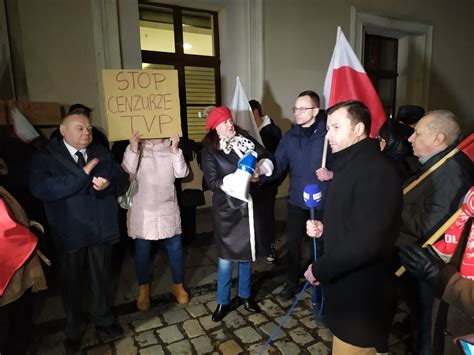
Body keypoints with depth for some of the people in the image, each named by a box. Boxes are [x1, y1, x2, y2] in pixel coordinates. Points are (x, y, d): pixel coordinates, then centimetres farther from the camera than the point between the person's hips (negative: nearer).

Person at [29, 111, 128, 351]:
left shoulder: (101, 153, 4)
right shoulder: (45, 157, -8)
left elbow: (122, 178, -1)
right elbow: (40, 189, -24)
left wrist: (108, 184, -24)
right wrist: (82, 174, -28)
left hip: (101, 230, 3)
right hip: (69, 233, -2)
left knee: (101, 279, 18)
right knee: (72, 283, 18)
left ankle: (103, 319, 42)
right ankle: (73, 328, 42)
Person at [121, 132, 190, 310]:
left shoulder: (171, 147, 4)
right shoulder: (136, 146, -1)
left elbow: (181, 173, -7)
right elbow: (126, 172, -14)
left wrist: (175, 149, -16)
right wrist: (133, 149, -23)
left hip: (168, 208, 2)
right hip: (143, 209, -1)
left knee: (175, 247, 9)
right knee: (142, 249, 9)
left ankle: (177, 285, 29)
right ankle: (143, 289, 30)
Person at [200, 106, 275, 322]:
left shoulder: (246, 140, 2)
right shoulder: (209, 150, -6)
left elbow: (268, 158, 3)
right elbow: (213, 182, -15)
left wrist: (260, 169, -19)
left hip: (249, 205, 3)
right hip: (227, 209, -3)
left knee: (247, 253, 17)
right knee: (226, 258, 5)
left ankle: (245, 295, 37)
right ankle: (223, 302, 25)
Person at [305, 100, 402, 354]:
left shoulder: (375, 171, -24)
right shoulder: (352, 165, 9)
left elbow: (365, 241, -30)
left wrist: (320, 269, -19)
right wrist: (324, 228, -1)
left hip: (361, 294, -9)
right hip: (347, 285, 9)